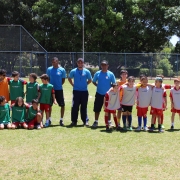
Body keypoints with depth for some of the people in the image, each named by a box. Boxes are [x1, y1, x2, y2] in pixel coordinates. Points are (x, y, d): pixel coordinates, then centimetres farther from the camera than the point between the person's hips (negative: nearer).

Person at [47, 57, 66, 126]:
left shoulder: (62, 70, -2)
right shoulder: (49, 69, 2)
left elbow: (63, 79, 6)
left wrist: (59, 85, -2)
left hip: (59, 90, -1)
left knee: (62, 105, -2)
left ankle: (61, 119, 12)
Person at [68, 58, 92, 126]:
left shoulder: (87, 71, 3)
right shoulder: (73, 71, 3)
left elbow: (90, 80, 15)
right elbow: (69, 78, 16)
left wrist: (85, 84, 5)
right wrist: (73, 85, 5)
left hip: (84, 91, 1)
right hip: (76, 91, 0)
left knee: (84, 107, 6)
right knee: (75, 106, -2)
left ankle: (85, 121, 14)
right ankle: (74, 121, 6)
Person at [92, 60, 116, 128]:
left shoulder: (111, 74, -2)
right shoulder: (97, 73, 1)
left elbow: (114, 83, 4)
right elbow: (94, 81, 10)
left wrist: (109, 87, -8)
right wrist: (98, 85, -3)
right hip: (99, 94, 1)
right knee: (97, 108, 1)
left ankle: (109, 121, 21)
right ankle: (96, 121, 12)